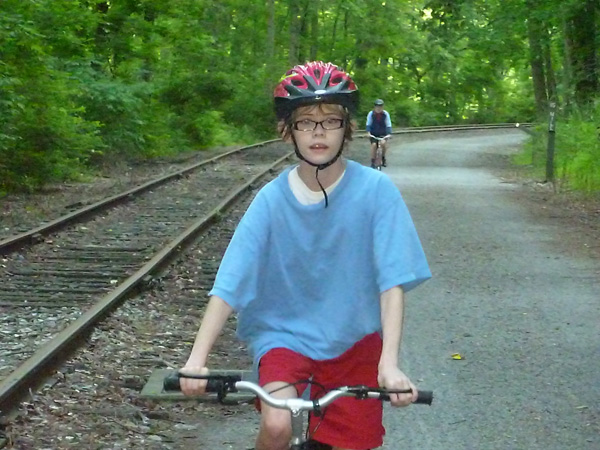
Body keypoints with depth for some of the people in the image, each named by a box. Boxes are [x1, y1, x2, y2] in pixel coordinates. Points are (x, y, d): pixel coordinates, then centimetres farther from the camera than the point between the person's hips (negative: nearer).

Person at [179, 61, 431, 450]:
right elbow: (228, 285, -13)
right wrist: (197, 359, -23)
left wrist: (390, 363, -28)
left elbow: (393, 281, -17)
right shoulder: (273, 199, -11)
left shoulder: (375, 191, -14)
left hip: (352, 340, 1)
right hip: (285, 333, 0)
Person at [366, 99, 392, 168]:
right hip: (373, 134, 0)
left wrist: (389, 133, -23)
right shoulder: (371, 114, -10)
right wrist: (368, 132, -24)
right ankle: (372, 162, -7)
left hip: (383, 134, 0)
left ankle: (383, 158, -3)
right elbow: (368, 124, -9)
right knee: (373, 144, -21)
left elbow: (388, 125, -10)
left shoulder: (385, 114, -9)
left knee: (383, 143, -26)